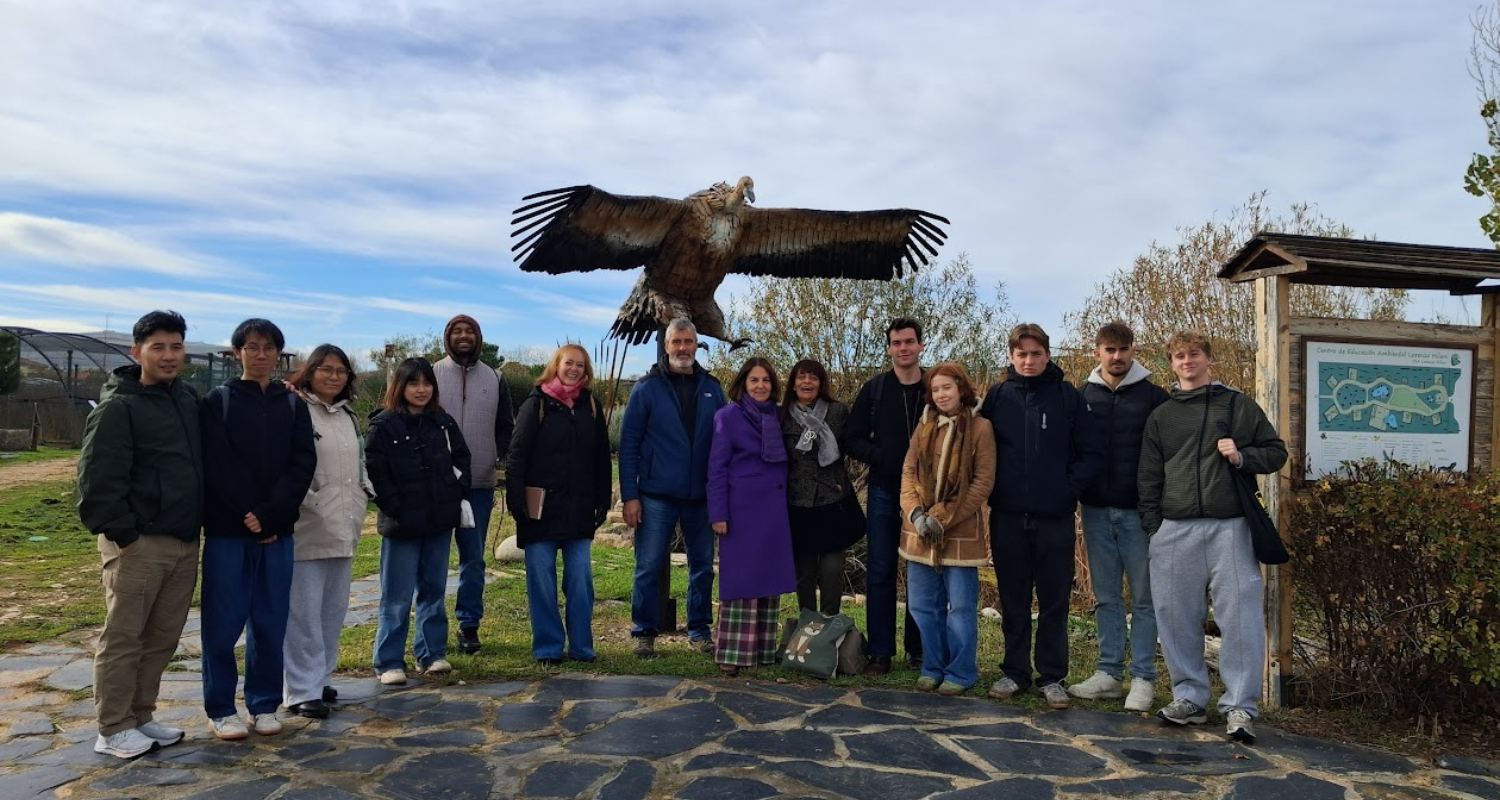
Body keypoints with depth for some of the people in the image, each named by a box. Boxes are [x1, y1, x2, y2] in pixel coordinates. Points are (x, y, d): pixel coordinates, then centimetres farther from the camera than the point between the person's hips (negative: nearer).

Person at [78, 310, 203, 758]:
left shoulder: (188, 400, 13)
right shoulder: (118, 408, -9)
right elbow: (99, 479, -14)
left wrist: (198, 524, 14)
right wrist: (120, 533, -15)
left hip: (185, 543, 7)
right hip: (138, 544, -7)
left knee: (163, 639, 12)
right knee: (123, 638, 1)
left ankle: (140, 716, 24)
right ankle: (113, 730, 11)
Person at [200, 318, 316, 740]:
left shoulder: (293, 405, 9)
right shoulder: (217, 401, 3)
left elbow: (303, 463, -1)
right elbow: (218, 465, -7)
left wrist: (271, 515, -13)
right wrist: (249, 516, -14)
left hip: (277, 531, 2)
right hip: (227, 530, -2)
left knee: (271, 622, 7)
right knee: (224, 622, 3)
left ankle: (264, 705, 19)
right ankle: (221, 709, 15)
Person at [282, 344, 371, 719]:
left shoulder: (348, 416, 18)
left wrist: (363, 493, 12)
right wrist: (309, 503, -18)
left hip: (345, 530, 8)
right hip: (308, 528, -8)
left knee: (334, 610, 14)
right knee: (305, 612, -4)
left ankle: (321, 679, 26)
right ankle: (302, 690, 3)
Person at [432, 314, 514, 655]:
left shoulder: (495, 379, 10)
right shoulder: (432, 375, 1)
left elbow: (506, 426, 15)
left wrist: (498, 456, 0)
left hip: (480, 483, 2)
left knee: (474, 558, 7)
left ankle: (469, 624, 16)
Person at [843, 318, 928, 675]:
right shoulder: (874, 390, 4)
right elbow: (852, 440, 4)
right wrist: (881, 457, -12)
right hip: (883, 492, 1)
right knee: (880, 573, 3)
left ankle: (918, 649, 19)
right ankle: (880, 653, 11)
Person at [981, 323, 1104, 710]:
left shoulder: (1068, 396, 1)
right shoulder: (997, 396, 5)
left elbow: (1092, 454, 1)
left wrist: (1069, 489, -8)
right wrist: (993, 492, 1)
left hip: (1055, 519, -1)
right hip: (1008, 518, 2)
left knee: (1054, 602, 6)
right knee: (1013, 602, 10)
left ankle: (1052, 677, 17)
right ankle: (1014, 672, 22)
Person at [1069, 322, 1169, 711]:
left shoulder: (1153, 396, -1)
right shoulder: (1083, 395, 7)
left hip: (1139, 512, -3)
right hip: (1096, 510, 3)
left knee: (1144, 597, 4)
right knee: (1106, 596, 10)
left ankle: (1143, 678, 12)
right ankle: (1109, 673, 18)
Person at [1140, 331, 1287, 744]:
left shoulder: (1238, 405, 10)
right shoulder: (1161, 416, 15)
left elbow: (1276, 452, 12)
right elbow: (1149, 477, 13)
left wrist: (1242, 457, -8)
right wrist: (1153, 526, 5)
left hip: (1230, 527, -2)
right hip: (1174, 531, 2)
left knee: (1241, 616, -5)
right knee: (1177, 617, 5)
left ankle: (1240, 706, 3)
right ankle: (1189, 697, 17)